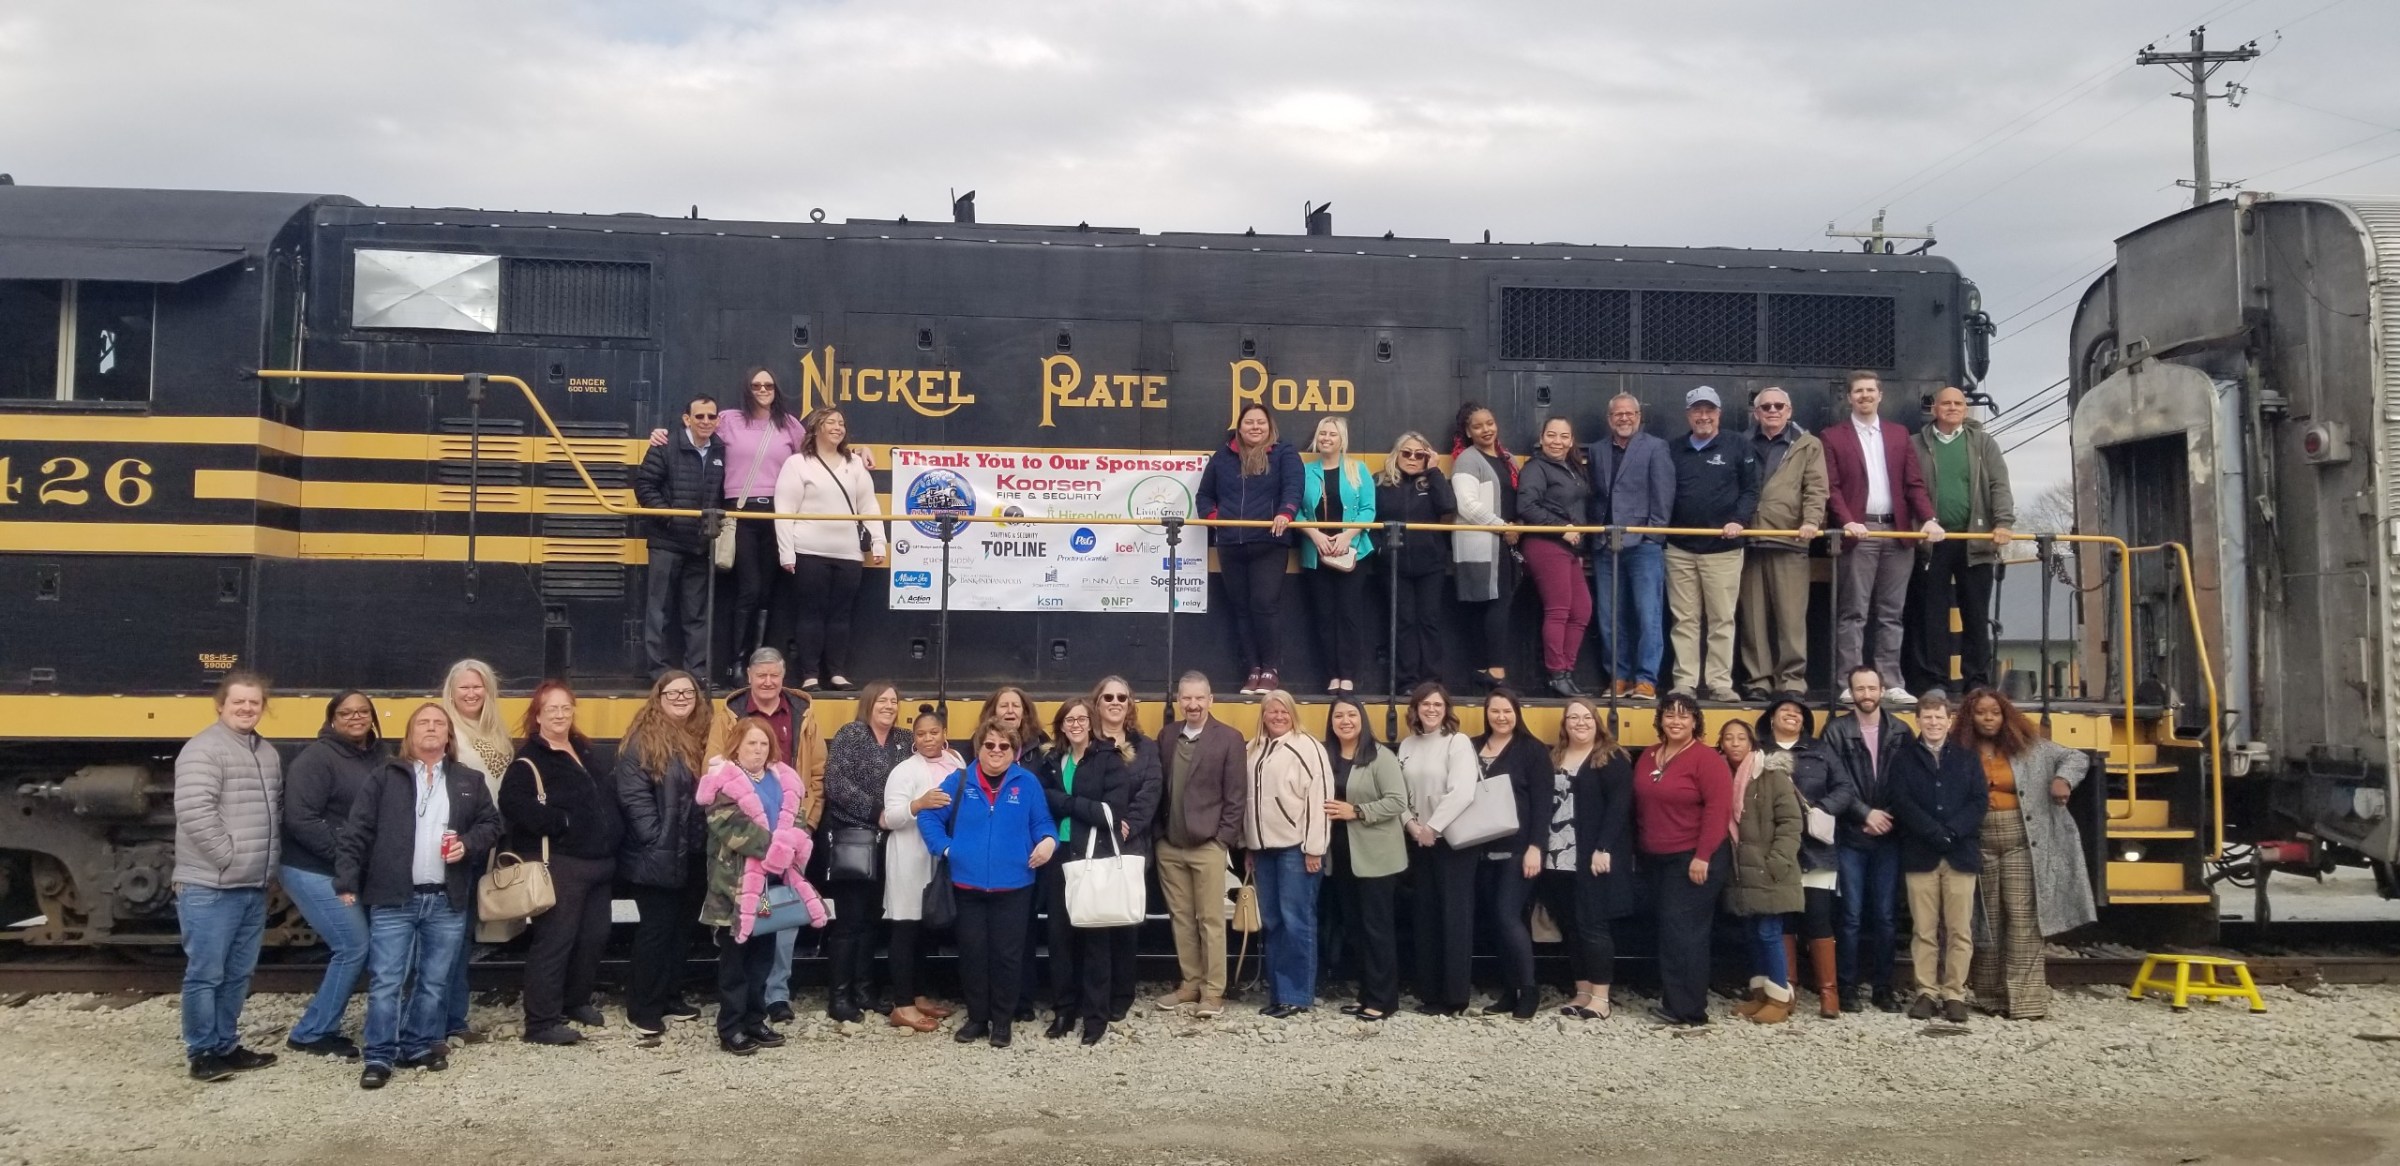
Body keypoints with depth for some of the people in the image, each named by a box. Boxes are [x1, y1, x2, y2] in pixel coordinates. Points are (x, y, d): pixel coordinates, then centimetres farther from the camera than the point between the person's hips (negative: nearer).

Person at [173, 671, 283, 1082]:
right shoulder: (203, 749, -12)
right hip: (210, 887, -8)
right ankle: (202, 1053, 8)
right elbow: (194, 812, -21)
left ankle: (226, 1046, 23)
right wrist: (230, 856, -17)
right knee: (205, 973, -1)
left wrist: (269, 860, 11)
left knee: (238, 974, 14)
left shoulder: (268, 753, 15)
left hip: (254, 888, 8)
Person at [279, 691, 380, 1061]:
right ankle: (310, 1034, 5)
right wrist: (344, 853, -21)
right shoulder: (317, 758, -14)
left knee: (352, 947, 8)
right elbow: (300, 821, -21)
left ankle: (318, 1024, 22)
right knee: (354, 946, -9)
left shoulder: (377, 758, 8)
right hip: (313, 871, -8)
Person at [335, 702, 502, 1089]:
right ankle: (379, 1056, 6)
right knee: (385, 979, -2)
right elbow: (357, 832, 0)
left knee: (435, 980, 10)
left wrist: (469, 844, -6)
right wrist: (347, 883, -6)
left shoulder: (470, 781, 10)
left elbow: (492, 824, 15)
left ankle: (419, 1046, 22)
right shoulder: (385, 777, 2)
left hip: (448, 901, 3)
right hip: (394, 899, -3)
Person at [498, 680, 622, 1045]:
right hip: (559, 862, -8)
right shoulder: (530, 759, -8)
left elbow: (604, 796, 28)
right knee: (555, 939, -8)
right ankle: (541, 1021, -4)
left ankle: (576, 1001, 30)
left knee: (595, 935, 13)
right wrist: (558, 822, -21)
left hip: (597, 861, 8)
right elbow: (513, 803, -24)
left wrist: (612, 834, 14)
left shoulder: (583, 751, 18)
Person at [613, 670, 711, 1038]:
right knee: (656, 928, -2)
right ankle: (641, 1008, 7)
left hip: (696, 854, 7)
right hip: (658, 856, -7)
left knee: (683, 927, 14)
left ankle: (671, 998, 25)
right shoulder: (643, 740, -10)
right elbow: (632, 796, -15)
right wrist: (657, 839, -19)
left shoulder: (703, 736, 10)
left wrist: (710, 835, 3)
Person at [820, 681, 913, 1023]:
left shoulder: (903, 740, 10)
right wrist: (875, 812, -16)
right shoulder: (850, 734, -6)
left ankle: (863, 991, 18)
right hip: (852, 838, -6)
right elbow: (836, 784, -15)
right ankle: (838, 997, 1)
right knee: (849, 920, -5)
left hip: (885, 841, 6)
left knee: (869, 919, 11)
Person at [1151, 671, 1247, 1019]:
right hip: (1168, 846, 4)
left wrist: (1223, 839, -10)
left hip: (1208, 845, -4)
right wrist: (1158, 835, 4)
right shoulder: (1167, 738, 9)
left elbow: (1236, 795, -6)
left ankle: (1213, 992, 7)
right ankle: (1190, 983, 21)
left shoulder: (1229, 738, -4)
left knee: (1211, 920, 1)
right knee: (1181, 918, 10)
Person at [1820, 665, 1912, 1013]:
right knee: (1852, 916, 0)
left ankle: (1883, 987, 16)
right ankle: (1848, 987, 8)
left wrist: (1887, 816, -8)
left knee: (1884, 916, 7)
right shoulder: (1836, 732, -1)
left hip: (1888, 837, 2)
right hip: (1851, 837, -2)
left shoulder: (1901, 732, 5)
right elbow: (1839, 783, -7)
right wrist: (1865, 813, -15)